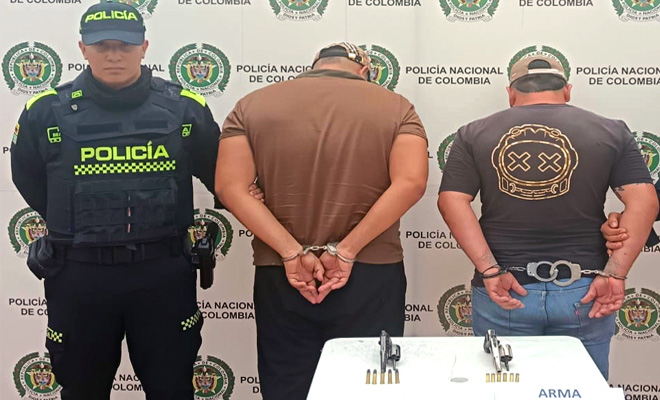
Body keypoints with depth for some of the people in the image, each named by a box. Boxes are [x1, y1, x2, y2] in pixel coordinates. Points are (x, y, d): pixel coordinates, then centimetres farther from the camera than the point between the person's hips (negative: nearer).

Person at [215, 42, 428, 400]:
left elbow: (230, 187, -7)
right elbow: (410, 183, -13)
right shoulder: (395, 107, 3)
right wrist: (346, 251, -13)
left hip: (279, 277, 1)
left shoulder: (251, 105, 6)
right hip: (371, 276, -1)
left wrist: (292, 253, -11)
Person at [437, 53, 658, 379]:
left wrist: (490, 271, -11)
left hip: (503, 291, 0)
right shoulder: (610, 132, 5)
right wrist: (615, 274, -10)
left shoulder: (474, 135, 4)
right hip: (583, 291, 1)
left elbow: (451, 201, -8)